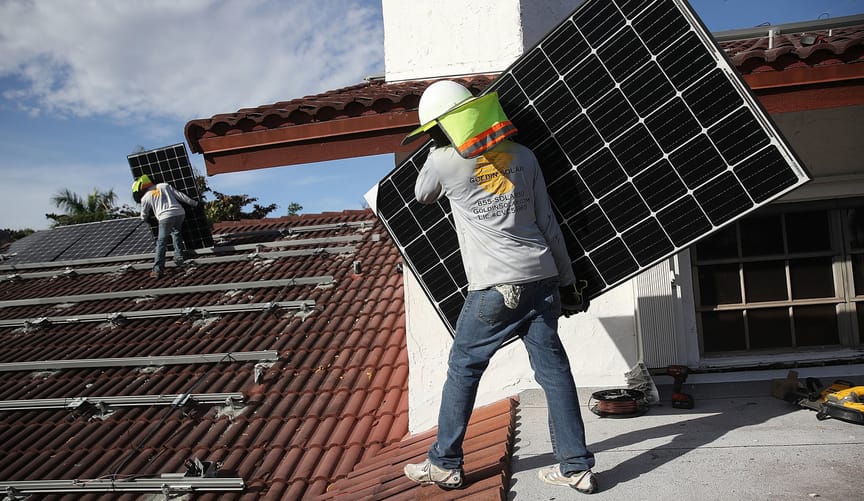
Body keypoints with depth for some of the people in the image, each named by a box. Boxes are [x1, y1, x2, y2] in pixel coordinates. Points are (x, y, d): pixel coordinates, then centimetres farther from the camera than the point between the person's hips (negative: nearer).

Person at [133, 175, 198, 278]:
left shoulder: (145, 198, 13)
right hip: (180, 213, 4)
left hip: (165, 217, -4)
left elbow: (144, 217, 25)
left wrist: (147, 218, 48)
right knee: (175, 232, 31)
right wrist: (193, 203, 26)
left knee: (161, 242, 1)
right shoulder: (164, 185, 21)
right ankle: (178, 256, 23)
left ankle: (158, 270, -5)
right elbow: (180, 195, 17)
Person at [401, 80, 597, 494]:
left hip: (495, 287, -5)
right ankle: (576, 466, 14)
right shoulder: (522, 156, 9)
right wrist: (567, 282, 14)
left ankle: (444, 464, 20)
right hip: (542, 276, 5)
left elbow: (422, 195, 20)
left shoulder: (444, 161, -3)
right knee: (553, 368, 8)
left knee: (463, 368, 9)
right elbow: (548, 224, 10)